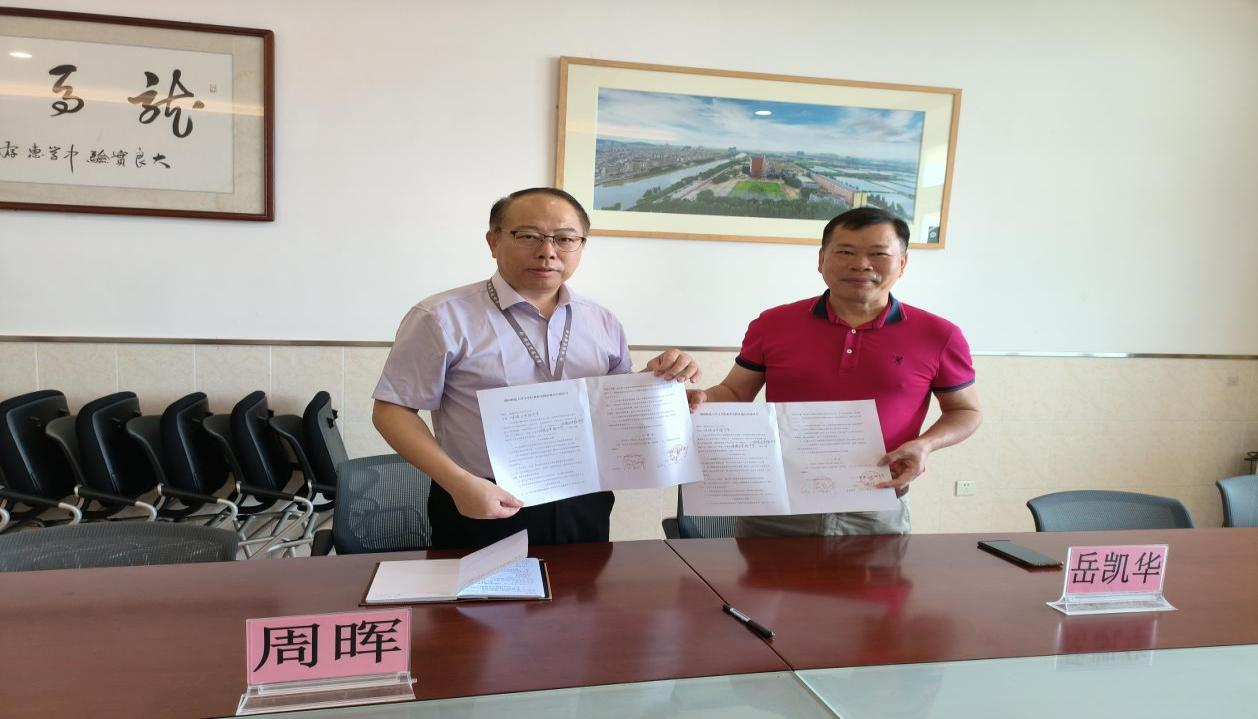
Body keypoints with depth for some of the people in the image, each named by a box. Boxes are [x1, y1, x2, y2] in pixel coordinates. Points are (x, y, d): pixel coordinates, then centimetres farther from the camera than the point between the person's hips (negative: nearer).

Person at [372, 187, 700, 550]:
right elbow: (393, 410, -8)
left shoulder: (603, 323, 5)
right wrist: (458, 482, -20)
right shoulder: (444, 318, -10)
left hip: (584, 509, 5)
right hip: (485, 512, -4)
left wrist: (656, 379, -4)